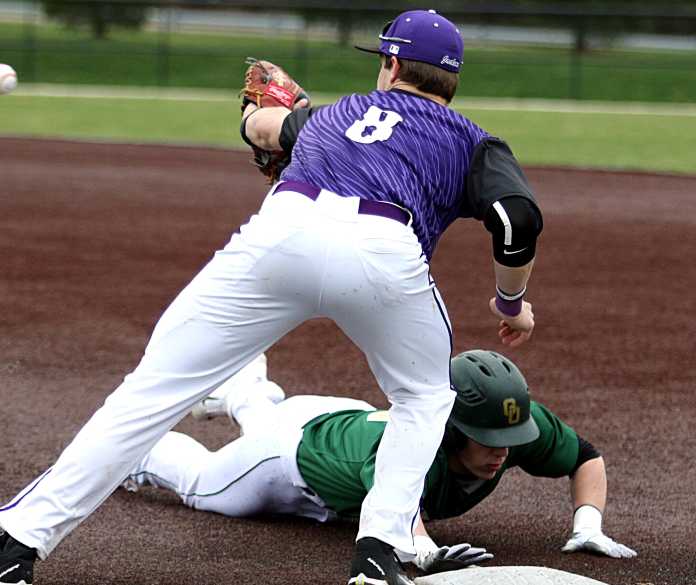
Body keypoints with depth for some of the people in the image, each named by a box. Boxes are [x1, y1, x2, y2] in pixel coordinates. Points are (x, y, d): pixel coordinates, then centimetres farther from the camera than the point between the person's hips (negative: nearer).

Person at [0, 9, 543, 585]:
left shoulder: (338, 112, 38)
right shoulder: (472, 142, 28)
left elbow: (261, 125, 58)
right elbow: (519, 219, 9)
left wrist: (262, 110, 82)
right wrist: (512, 301, 26)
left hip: (284, 230, 1)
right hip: (386, 253, -1)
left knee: (156, 386, 4)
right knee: (426, 396, 27)